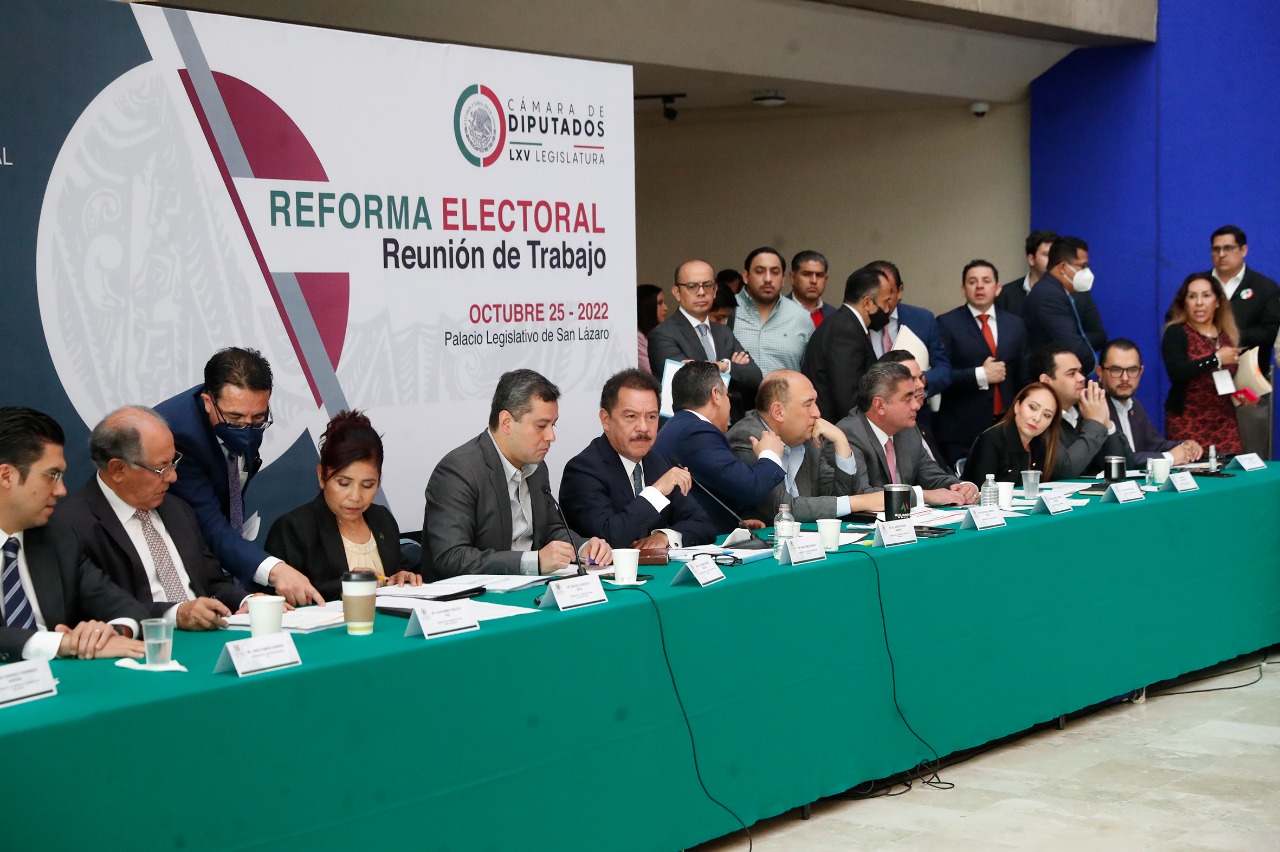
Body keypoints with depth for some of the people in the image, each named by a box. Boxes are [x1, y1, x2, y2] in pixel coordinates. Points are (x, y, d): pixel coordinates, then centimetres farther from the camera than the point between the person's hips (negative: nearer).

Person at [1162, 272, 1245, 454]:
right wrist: (1216, 359, -18)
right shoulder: (1176, 333, -5)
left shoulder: (1228, 335, 11)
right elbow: (1176, 372, -22)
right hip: (1188, 425, -5)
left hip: (1225, 423, 5)